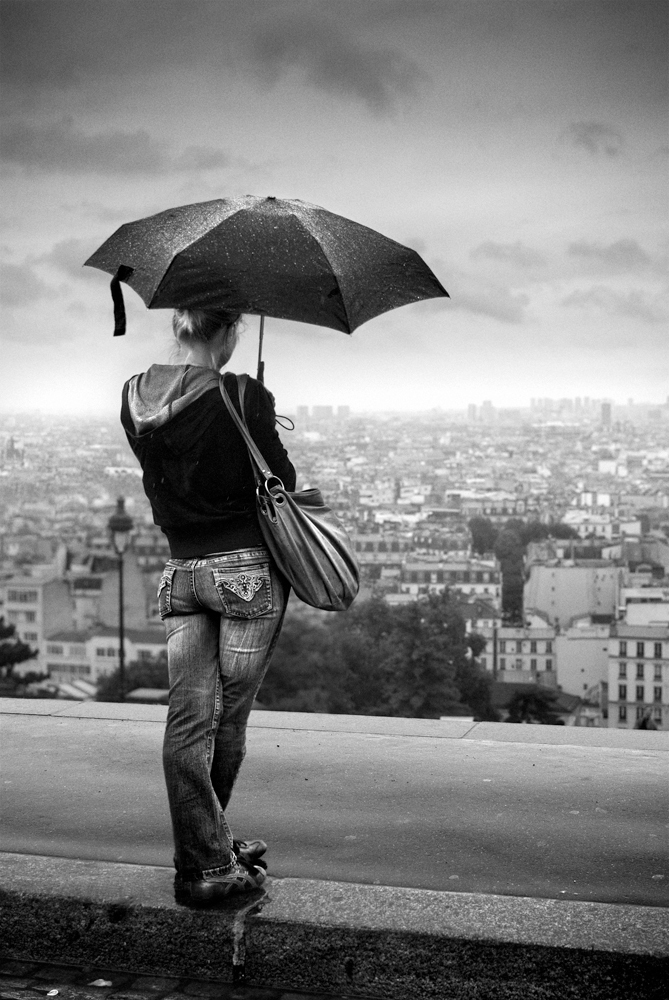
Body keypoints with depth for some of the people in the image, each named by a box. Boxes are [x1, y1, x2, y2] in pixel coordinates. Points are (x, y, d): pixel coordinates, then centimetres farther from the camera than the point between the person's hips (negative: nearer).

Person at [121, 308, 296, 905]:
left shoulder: (136, 400, 1)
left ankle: (202, 858, 6)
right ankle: (214, 862, 22)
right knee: (231, 714, 9)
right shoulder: (245, 398, -15)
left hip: (181, 572, 4)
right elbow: (281, 482, -6)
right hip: (249, 570, -4)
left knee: (189, 720, 5)